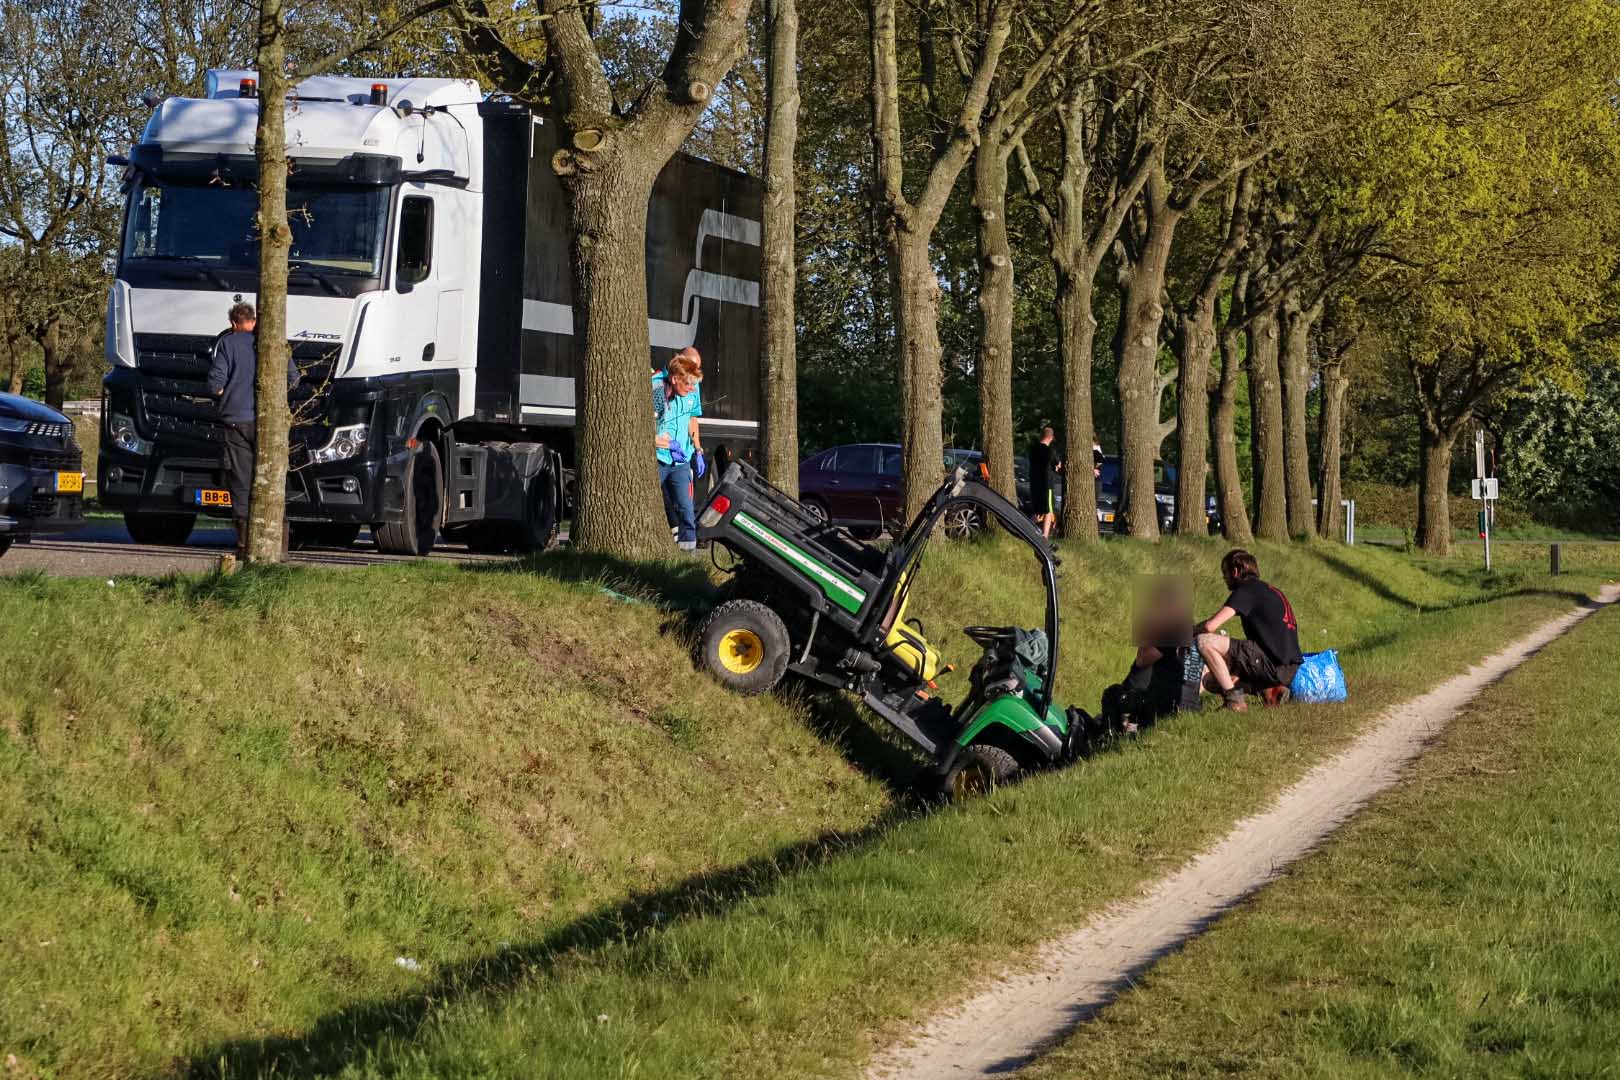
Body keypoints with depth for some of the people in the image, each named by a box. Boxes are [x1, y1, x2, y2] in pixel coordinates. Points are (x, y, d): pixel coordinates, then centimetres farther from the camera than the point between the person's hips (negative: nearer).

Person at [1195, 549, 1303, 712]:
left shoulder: (1246, 590, -6)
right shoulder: (1271, 590, 21)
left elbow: (1210, 626, -15)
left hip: (1273, 666, -9)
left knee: (1205, 642, -13)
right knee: (1210, 680, 19)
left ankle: (1234, 699, -12)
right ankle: (1269, 690, 5)